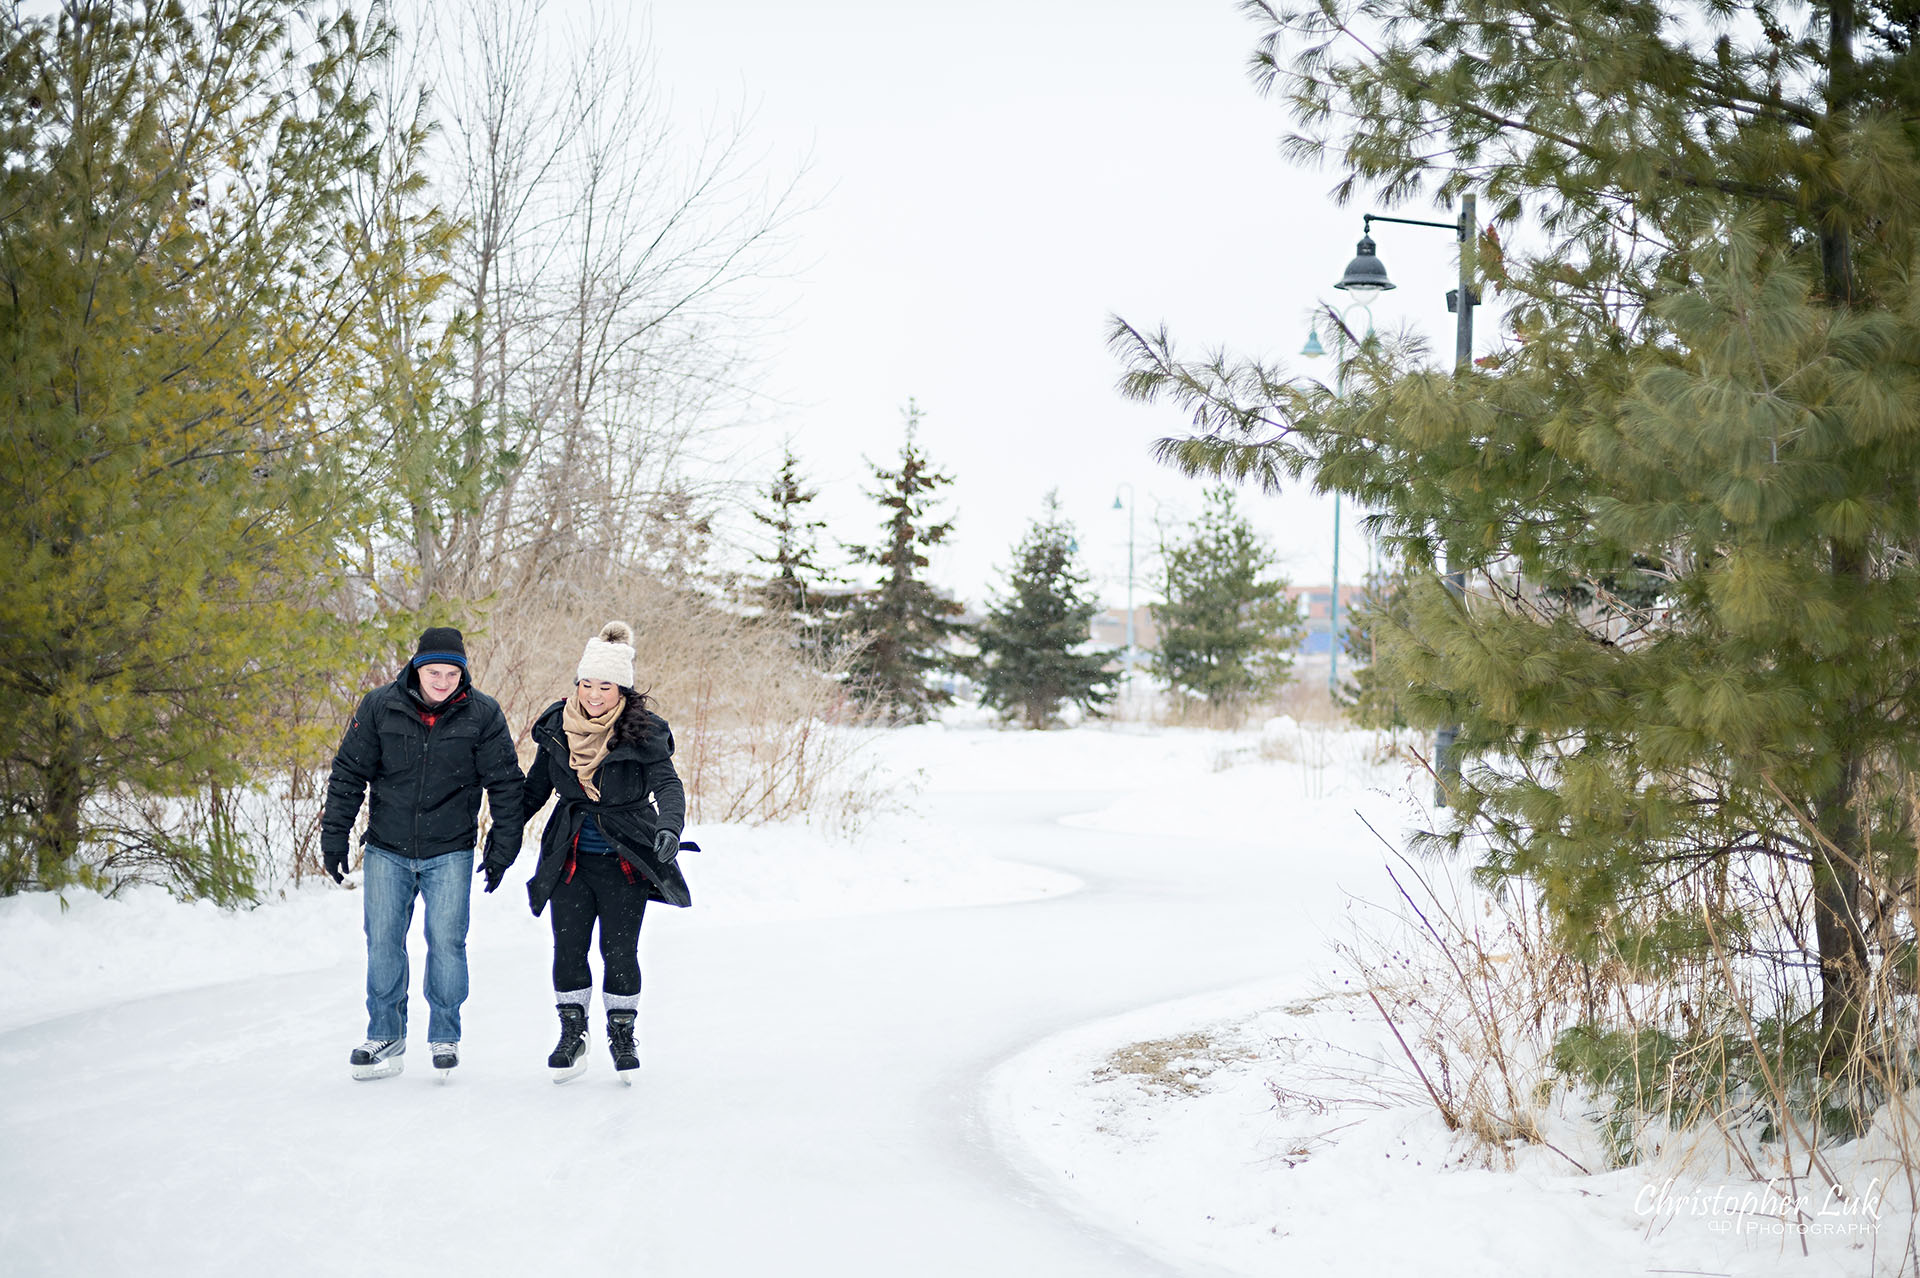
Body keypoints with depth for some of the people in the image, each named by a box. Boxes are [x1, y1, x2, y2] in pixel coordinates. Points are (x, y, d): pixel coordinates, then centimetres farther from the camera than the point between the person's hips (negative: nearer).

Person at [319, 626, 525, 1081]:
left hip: (450, 853, -1)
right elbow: (349, 773, 3)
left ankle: (445, 1036, 12)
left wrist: (502, 849, 0)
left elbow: (504, 783, 2)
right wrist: (334, 836, 2)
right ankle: (385, 1036, 16)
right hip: (387, 851, 1)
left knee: (446, 942, -4)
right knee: (383, 942, 3)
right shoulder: (380, 707, -5)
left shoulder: (483, 714, -5)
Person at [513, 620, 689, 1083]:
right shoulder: (558, 727, 1)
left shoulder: (642, 733, -11)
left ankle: (622, 1035, 20)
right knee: (568, 949, 3)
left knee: (620, 952, 1)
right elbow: (535, 787, 13)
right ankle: (572, 1035, 19)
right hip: (570, 857, 3)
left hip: (625, 861, -3)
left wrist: (669, 827, -41)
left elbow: (668, 784, -22)